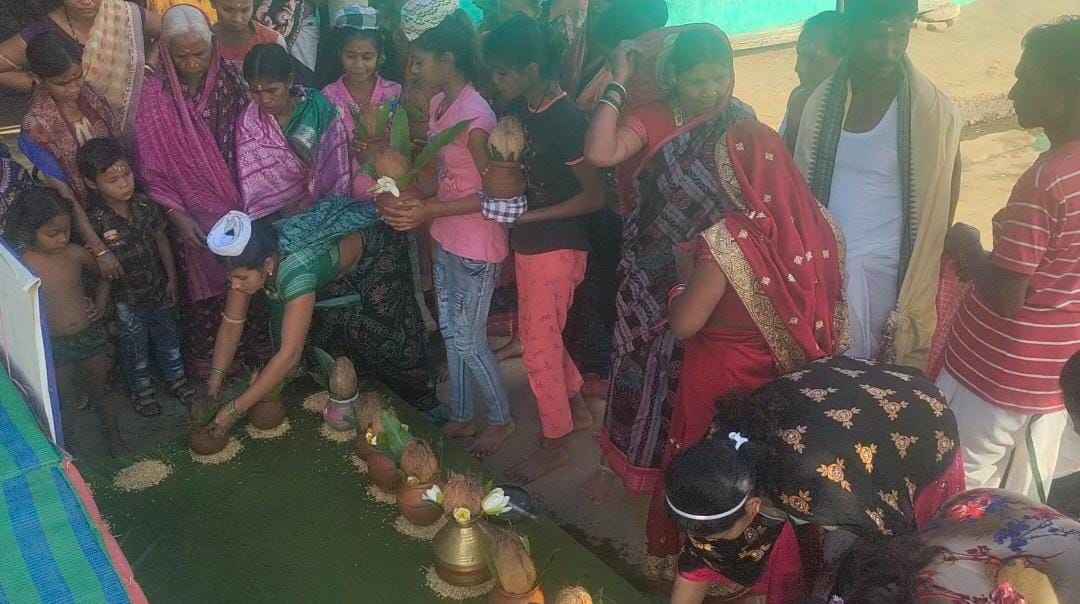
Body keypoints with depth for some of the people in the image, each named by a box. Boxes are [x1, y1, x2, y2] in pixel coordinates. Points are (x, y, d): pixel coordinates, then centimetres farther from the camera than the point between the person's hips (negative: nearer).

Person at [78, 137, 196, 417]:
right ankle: (141, 389, 42)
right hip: (126, 298, -4)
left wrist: (172, 278, 7)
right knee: (135, 345, 18)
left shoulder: (146, 205, -13)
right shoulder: (94, 221, -25)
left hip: (158, 288, 4)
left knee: (167, 336, 23)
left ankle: (175, 378, 47)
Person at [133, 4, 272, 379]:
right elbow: (150, 166, -6)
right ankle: (206, 373, 28)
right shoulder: (156, 96, -11)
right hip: (194, 216, -2)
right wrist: (176, 213, -14)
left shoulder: (230, 83, -5)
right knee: (206, 295, 8)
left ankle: (256, 357, 32)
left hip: (239, 206, 2)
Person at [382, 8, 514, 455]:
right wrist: (412, 203, -4)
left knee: (468, 341, 5)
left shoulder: (475, 117, -23)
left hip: (476, 246, -9)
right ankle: (462, 417, 35)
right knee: (451, 333, 18)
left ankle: (501, 419, 27)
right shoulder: (439, 103, 4)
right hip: (447, 240, 9)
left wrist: (430, 211, -24)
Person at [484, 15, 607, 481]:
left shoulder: (566, 120, -22)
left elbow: (594, 196, -18)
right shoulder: (520, 109, 2)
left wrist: (528, 215, -19)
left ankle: (554, 445, 22)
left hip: (555, 248, -8)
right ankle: (577, 409, 41)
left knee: (539, 346, 3)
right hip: (528, 243, 8)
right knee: (544, 335, 21)